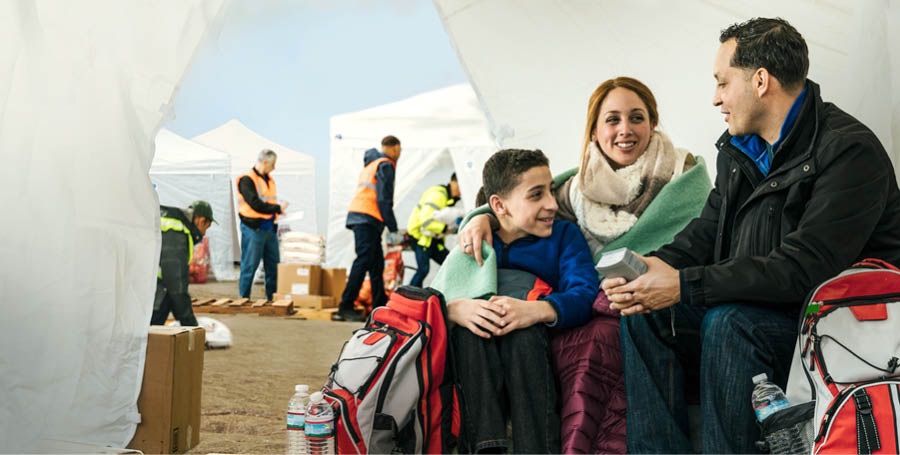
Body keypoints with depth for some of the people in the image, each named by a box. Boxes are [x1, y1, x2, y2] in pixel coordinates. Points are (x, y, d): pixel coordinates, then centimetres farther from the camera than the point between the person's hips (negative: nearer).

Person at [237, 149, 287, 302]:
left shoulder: (269, 179, 15)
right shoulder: (247, 180, -10)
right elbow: (256, 204, -18)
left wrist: (278, 209, -3)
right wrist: (278, 208, -11)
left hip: (270, 228, 8)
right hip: (253, 228, -8)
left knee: (274, 265, 9)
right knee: (250, 266, -1)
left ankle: (272, 298, 17)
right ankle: (244, 299, 8)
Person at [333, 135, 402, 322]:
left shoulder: (370, 163, 24)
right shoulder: (385, 165, -5)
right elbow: (384, 199, -14)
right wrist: (393, 228, -13)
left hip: (357, 216, 10)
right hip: (368, 219, -10)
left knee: (377, 263, 13)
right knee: (363, 262, -12)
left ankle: (380, 306, 17)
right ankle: (345, 307, -15)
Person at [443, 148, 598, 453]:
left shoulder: (564, 234, 1)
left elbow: (585, 294, -16)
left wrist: (537, 310, -37)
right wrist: (455, 308, -32)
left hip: (544, 359, -1)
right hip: (478, 368, 2)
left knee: (524, 332, -32)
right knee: (469, 324, -28)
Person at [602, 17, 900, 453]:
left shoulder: (850, 151, -17)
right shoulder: (738, 147, 10)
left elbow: (803, 269, -27)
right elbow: (705, 233, 11)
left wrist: (685, 286, -28)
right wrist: (654, 265, -11)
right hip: (754, 309, 8)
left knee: (728, 322, -33)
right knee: (644, 312, -9)